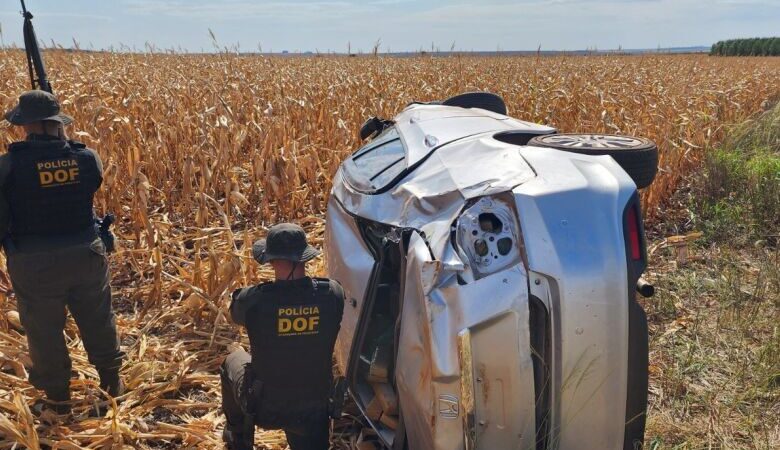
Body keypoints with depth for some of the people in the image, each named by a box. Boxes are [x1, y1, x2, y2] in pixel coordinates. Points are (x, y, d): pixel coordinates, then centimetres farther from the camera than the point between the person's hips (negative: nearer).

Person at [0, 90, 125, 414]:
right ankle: (112, 380, 40)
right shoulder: (87, 157, -10)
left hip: (35, 263, -3)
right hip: (85, 254, 3)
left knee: (44, 330, 17)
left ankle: (57, 398, 32)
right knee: (97, 320, 22)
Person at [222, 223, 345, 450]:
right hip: (314, 408, 1)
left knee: (233, 360, 30)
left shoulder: (254, 299, -25)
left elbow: (236, 312, -1)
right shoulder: (332, 294, -18)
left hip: (264, 407, -1)